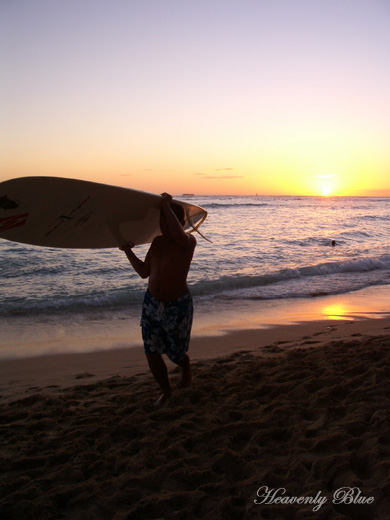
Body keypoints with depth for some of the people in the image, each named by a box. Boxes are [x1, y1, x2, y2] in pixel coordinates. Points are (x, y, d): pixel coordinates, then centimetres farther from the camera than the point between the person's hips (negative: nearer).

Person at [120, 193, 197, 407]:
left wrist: (167, 205, -30)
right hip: (151, 303, 5)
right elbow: (144, 272, 14)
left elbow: (178, 234, -41)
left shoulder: (188, 241, -14)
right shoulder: (157, 241, 4)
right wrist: (128, 251, 8)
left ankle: (186, 369, 47)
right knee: (151, 353, 4)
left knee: (176, 354, 10)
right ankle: (166, 391, 28)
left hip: (177, 306, -5)